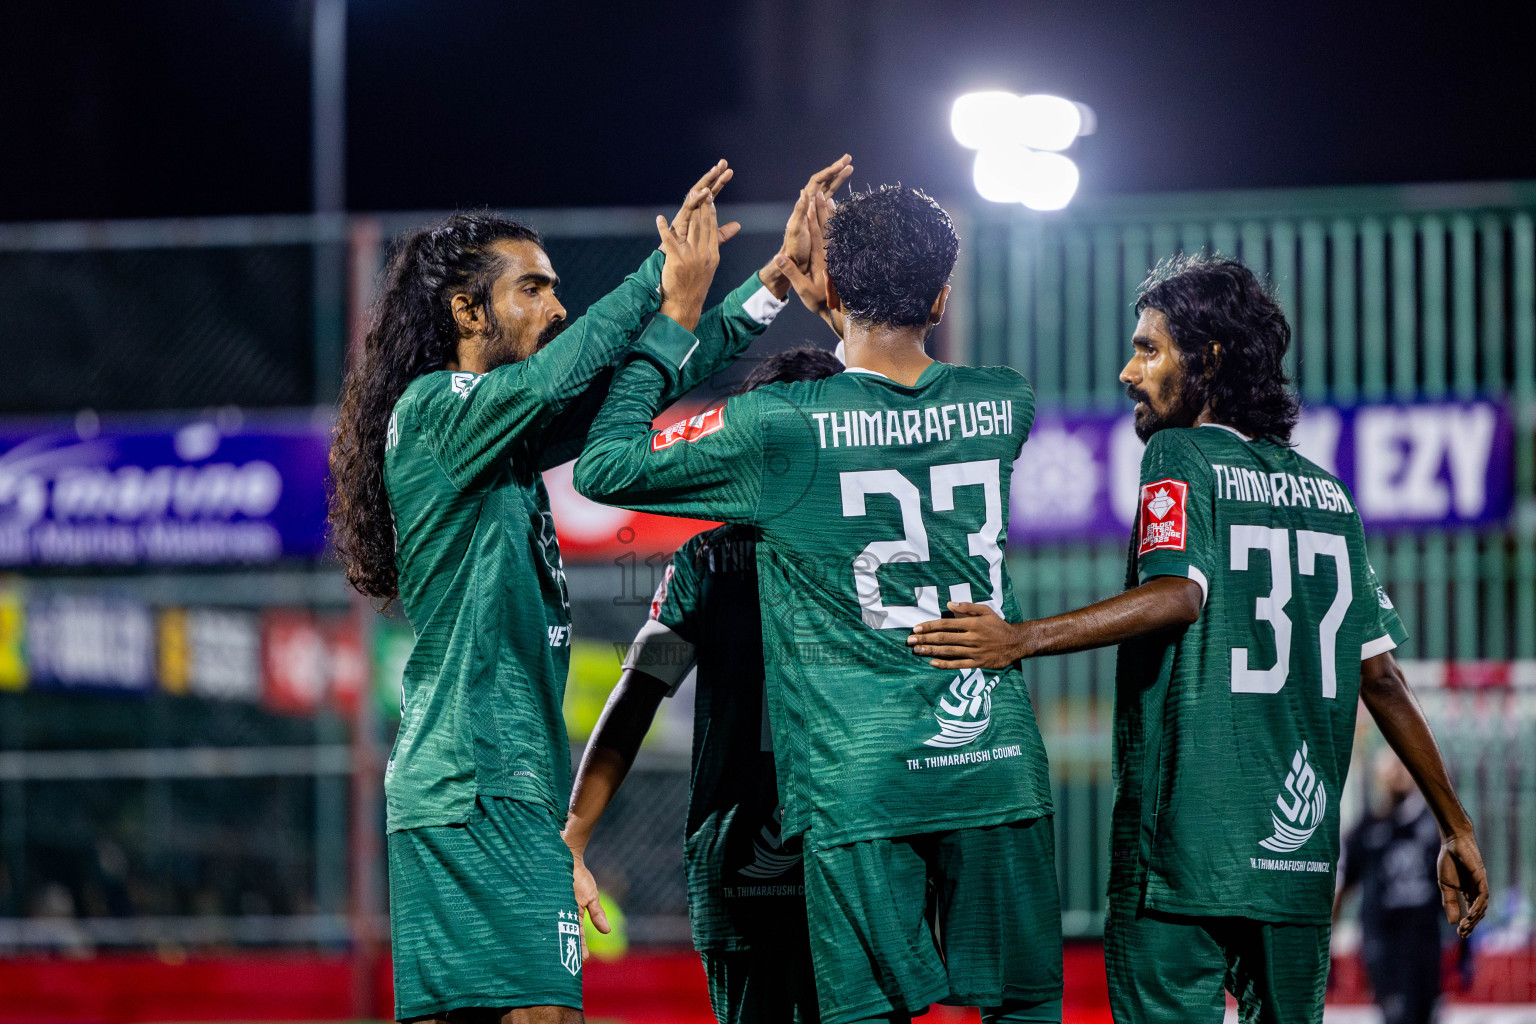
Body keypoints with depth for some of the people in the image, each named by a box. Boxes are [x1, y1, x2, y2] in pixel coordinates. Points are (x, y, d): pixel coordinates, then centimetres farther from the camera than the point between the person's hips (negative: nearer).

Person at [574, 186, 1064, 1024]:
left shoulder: (778, 427, -8)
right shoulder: (1002, 407, 5)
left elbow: (605, 466, 0)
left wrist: (670, 330, 8)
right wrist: (834, 308, 30)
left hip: (861, 785, -3)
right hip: (997, 767, 3)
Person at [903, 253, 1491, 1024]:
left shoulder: (1179, 457, -3)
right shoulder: (1325, 491, 15)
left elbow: (1178, 595, -22)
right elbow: (1381, 674, 13)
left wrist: (1021, 640, -25)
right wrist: (1454, 825, 16)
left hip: (1187, 841, -6)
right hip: (1300, 847, 6)